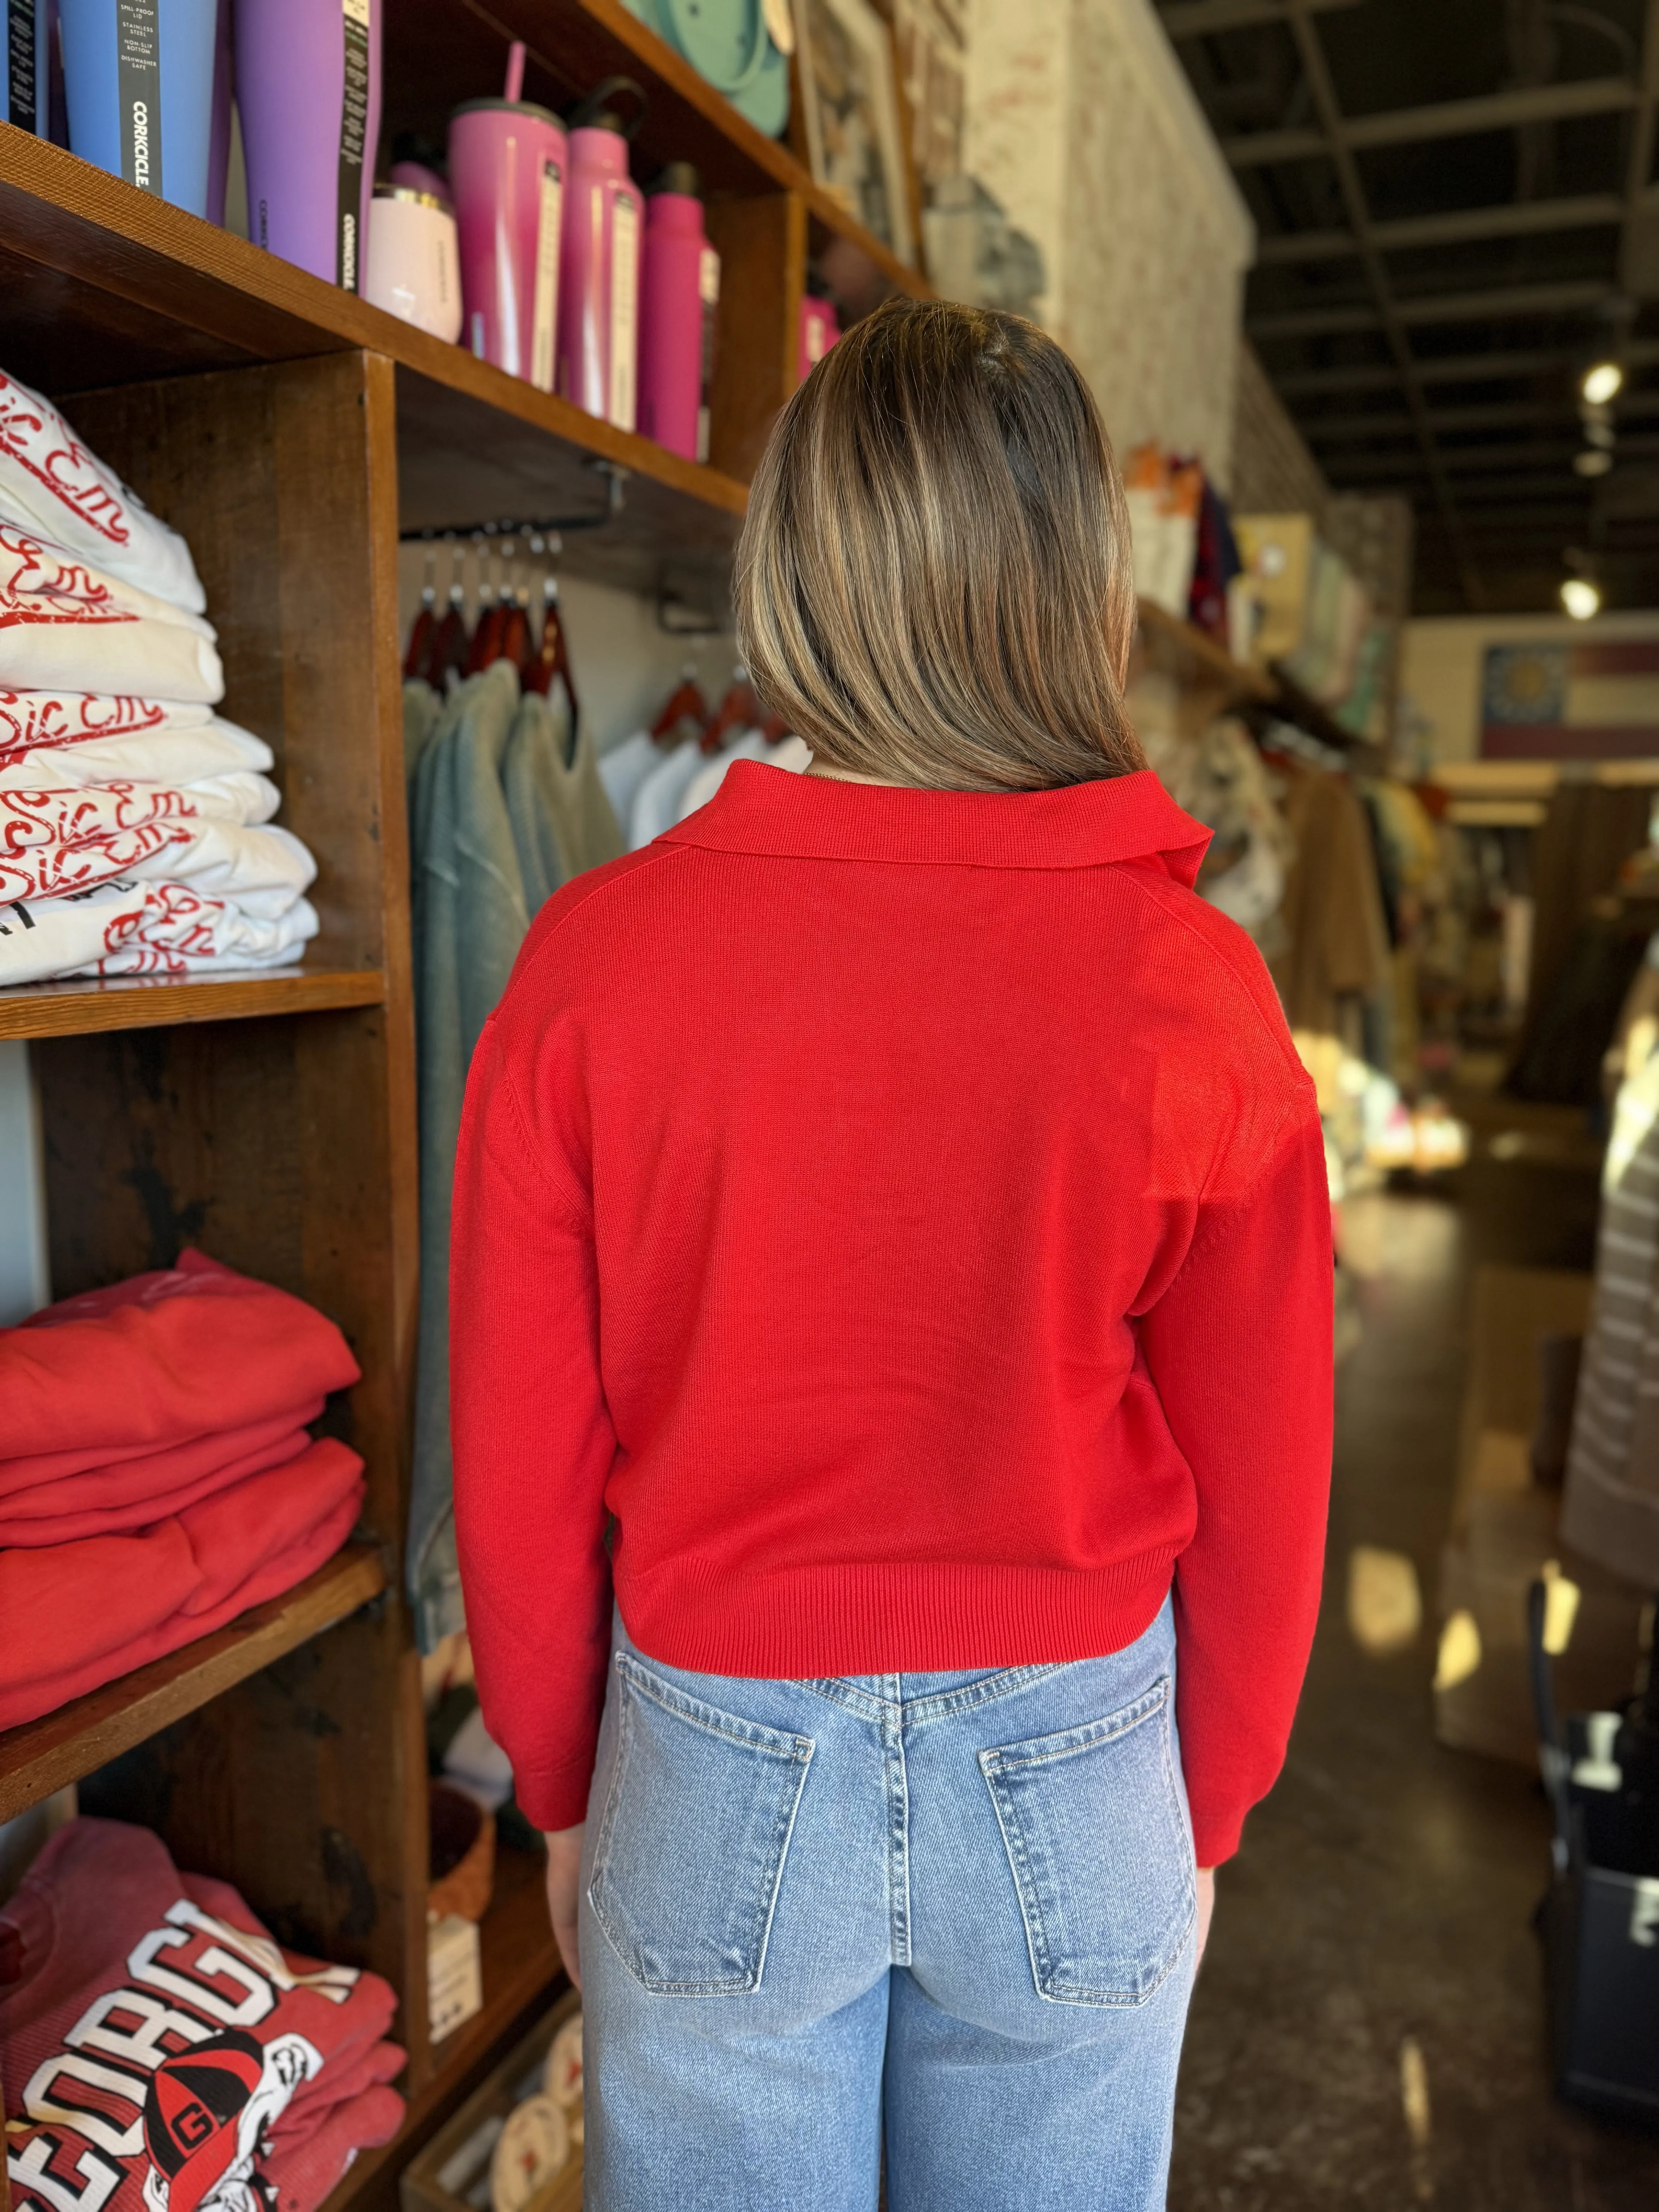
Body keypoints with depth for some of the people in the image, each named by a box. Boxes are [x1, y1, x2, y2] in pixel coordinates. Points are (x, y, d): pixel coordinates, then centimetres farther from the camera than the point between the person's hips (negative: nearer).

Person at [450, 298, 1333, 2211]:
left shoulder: (595, 959, -17)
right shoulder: (1196, 988, -15)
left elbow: (520, 1469, -8)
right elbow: (1260, 1483, -6)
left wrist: (566, 1796, 9)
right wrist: (1205, 1808, 11)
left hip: (717, 1766, 0)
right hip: (1076, 1765, 1)